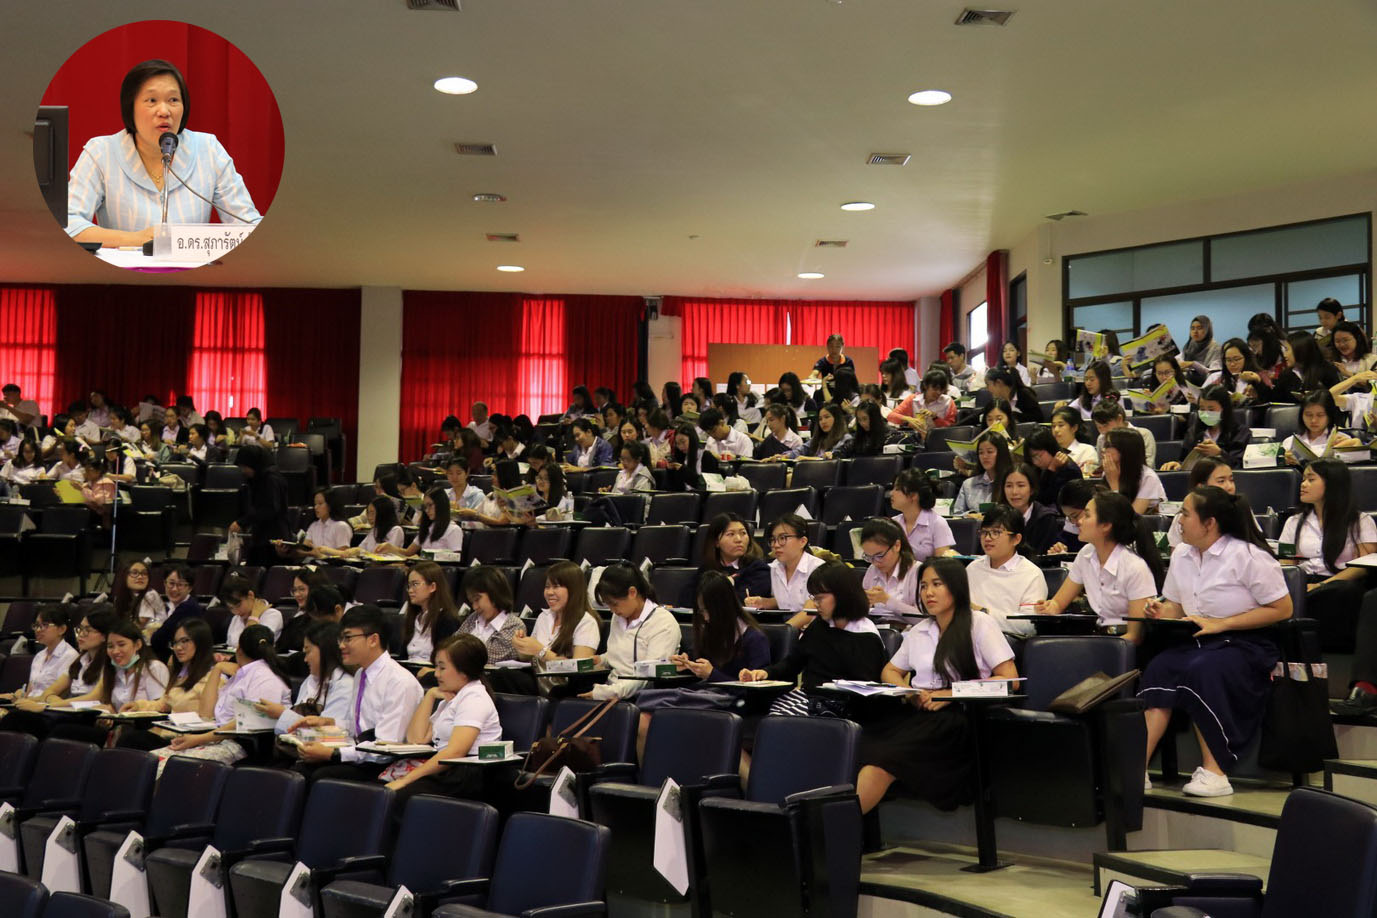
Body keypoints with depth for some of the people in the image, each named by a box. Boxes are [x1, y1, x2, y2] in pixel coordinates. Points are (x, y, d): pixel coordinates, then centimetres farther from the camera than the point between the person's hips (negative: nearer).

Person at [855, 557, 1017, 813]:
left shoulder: (980, 624, 7)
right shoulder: (918, 631, 24)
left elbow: (1009, 679, -1)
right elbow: (889, 671, 29)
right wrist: (910, 693, 5)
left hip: (957, 717, -5)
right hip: (918, 713, 5)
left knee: (885, 755, -33)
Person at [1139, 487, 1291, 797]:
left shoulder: (1248, 556, -8)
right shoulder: (1181, 555, 12)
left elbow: (1282, 609, -9)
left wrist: (1220, 624, -14)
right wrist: (1162, 613, -3)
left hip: (1244, 644, -5)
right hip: (1195, 642, 5)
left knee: (1201, 670, -35)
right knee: (1158, 668, -25)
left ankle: (1214, 772, -29)